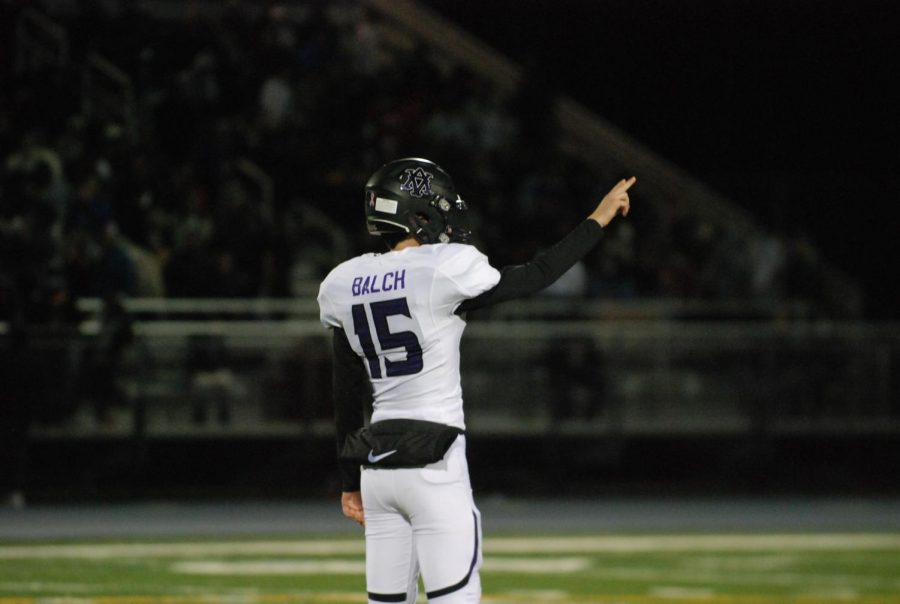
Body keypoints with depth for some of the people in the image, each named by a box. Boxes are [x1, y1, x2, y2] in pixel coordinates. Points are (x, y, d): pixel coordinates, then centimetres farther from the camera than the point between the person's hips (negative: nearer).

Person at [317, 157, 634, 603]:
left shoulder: (346, 286, 7)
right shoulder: (442, 272, -12)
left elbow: (347, 398, 12)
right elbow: (537, 276, -1)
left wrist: (351, 481, 19)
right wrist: (599, 219, 11)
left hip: (376, 464, 6)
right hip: (433, 465, -6)